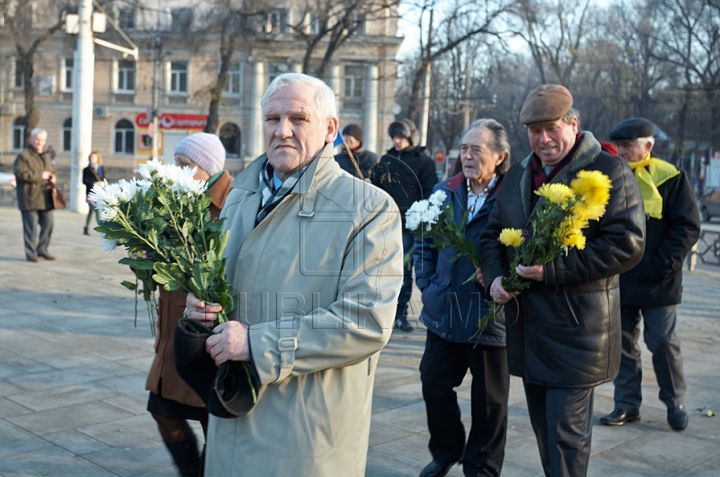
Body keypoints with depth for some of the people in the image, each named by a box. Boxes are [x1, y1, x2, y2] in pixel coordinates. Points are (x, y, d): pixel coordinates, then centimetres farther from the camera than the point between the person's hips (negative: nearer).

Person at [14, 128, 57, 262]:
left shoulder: (46, 157, 18)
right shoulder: (23, 156, -7)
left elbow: (53, 170, 30)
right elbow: (20, 173, -17)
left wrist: (53, 178, 7)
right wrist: (40, 176, -17)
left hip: (45, 198, 7)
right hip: (29, 198, -7)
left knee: (49, 223, 8)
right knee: (31, 226, -3)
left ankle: (42, 249, 21)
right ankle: (31, 253, 5)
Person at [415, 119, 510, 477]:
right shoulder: (444, 192, 5)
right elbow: (424, 243, 12)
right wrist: (427, 285, 5)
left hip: (491, 317, -5)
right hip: (444, 314, 5)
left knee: (489, 400, 10)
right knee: (434, 384, 14)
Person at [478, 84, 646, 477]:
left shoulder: (608, 171, -8)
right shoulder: (517, 176, 13)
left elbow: (627, 244, -17)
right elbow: (492, 234, 19)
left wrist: (553, 271, -21)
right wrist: (495, 276, -2)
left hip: (576, 329, -6)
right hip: (526, 324, 7)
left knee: (566, 433, -2)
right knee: (542, 426, 17)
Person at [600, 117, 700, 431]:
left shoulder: (670, 178, -6)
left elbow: (688, 227, -7)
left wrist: (663, 265, -14)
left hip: (657, 284, -4)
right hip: (617, 282, 4)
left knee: (663, 343, 3)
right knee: (622, 344, 11)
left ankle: (675, 402, 24)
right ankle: (627, 405, 24)